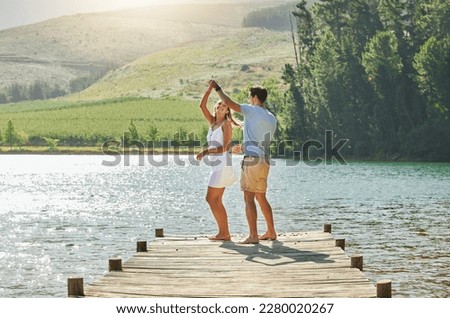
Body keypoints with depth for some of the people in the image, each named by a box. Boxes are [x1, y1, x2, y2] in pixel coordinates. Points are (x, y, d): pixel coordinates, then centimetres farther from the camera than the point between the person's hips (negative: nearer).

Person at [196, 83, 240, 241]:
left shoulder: (226, 124, -7)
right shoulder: (213, 122, 14)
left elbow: (225, 147, -15)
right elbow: (202, 105, 7)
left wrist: (206, 152, -18)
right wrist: (210, 88, 3)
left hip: (222, 165, -8)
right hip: (216, 165, 8)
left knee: (211, 199, -9)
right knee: (215, 200, 9)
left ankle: (223, 233, -6)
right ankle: (224, 232, 12)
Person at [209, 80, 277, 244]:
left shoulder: (252, 110, -6)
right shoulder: (272, 118, 16)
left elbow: (228, 103, -10)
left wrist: (217, 88, 6)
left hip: (252, 159, -8)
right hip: (265, 160, 8)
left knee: (249, 198, -7)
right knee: (261, 197, 17)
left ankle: (253, 235, -12)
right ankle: (271, 232, 21)